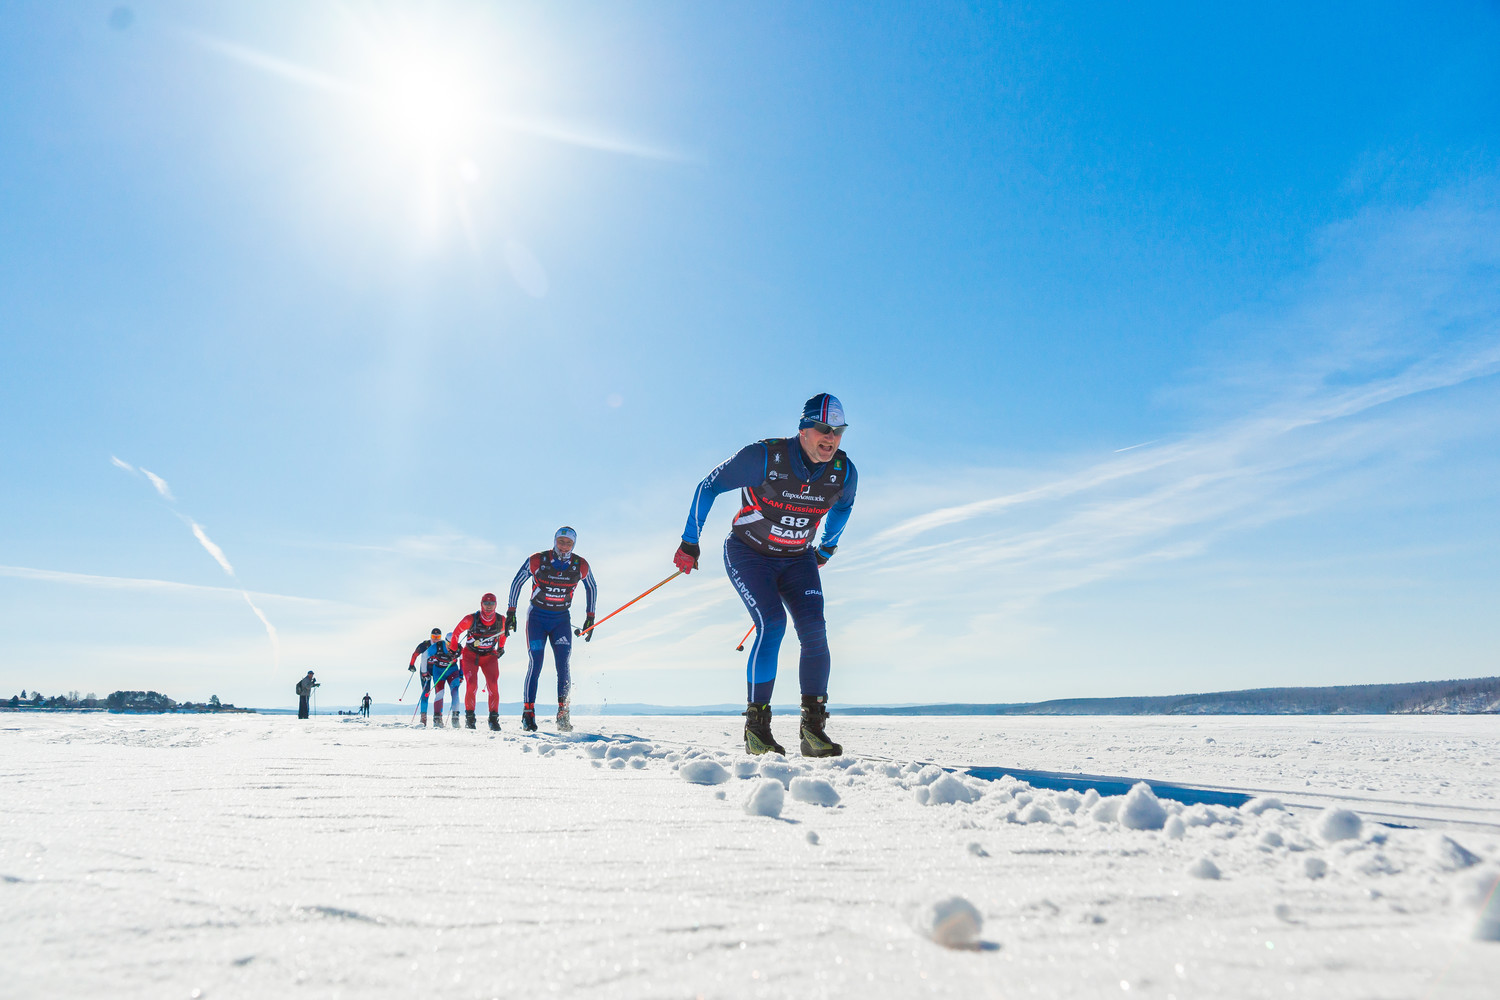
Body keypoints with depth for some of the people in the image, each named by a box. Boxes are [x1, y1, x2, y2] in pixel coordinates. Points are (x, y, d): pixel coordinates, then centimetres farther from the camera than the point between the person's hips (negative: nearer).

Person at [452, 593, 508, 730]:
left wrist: (501, 648, 23)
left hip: (490, 656, 2)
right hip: (470, 655, -2)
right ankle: (469, 716, 1)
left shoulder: (501, 621, -13)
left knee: (493, 686, -15)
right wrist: (454, 648, 9)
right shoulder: (470, 619, -21)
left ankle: (494, 717, -6)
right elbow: (456, 632, -1)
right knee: (471, 684, -17)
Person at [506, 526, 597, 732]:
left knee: (563, 665, -10)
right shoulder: (536, 561, -13)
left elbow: (592, 588, 10)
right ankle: (528, 713, -2)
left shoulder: (581, 566, -8)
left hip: (562, 619, 1)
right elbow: (516, 583, 1)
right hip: (537, 616, -1)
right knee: (535, 665, -10)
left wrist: (590, 618, 8)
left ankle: (563, 715, -8)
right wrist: (511, 613, 0)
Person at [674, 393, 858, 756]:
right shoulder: (764, 457, -25)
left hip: (798, 560, 4)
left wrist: (826, 549, 24)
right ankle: (756, 727, -11)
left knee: (814, 629, -15)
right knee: (772, 624, -22)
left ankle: (813, 729, -8)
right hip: (749, 553, -4)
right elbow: (708, 487, -12)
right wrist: (689, 543, -8)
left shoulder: (844, 472, -12)